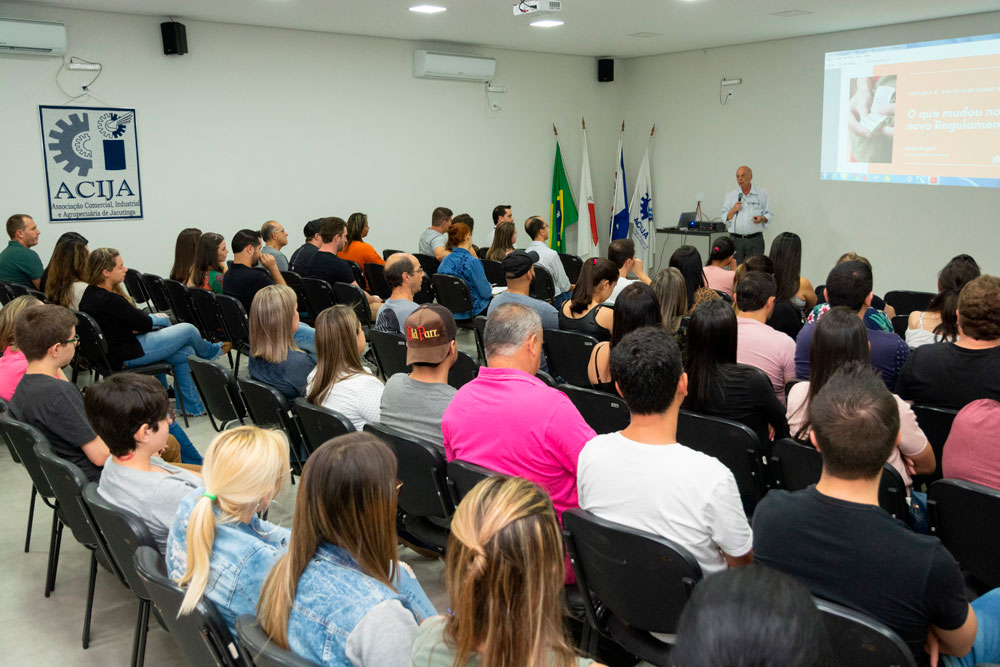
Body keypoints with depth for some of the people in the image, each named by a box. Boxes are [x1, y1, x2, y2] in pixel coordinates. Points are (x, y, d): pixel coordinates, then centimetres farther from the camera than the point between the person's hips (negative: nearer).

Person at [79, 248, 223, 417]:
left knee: (185, 353, 12)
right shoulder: (109, 300, -28)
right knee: (188, 330, 0)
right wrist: (152, 318, 4)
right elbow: (145, 324, -19)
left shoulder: (91, 293, 4)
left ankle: (193, 406, 19)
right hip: (128, 355, -10)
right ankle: (210, 351, 35)